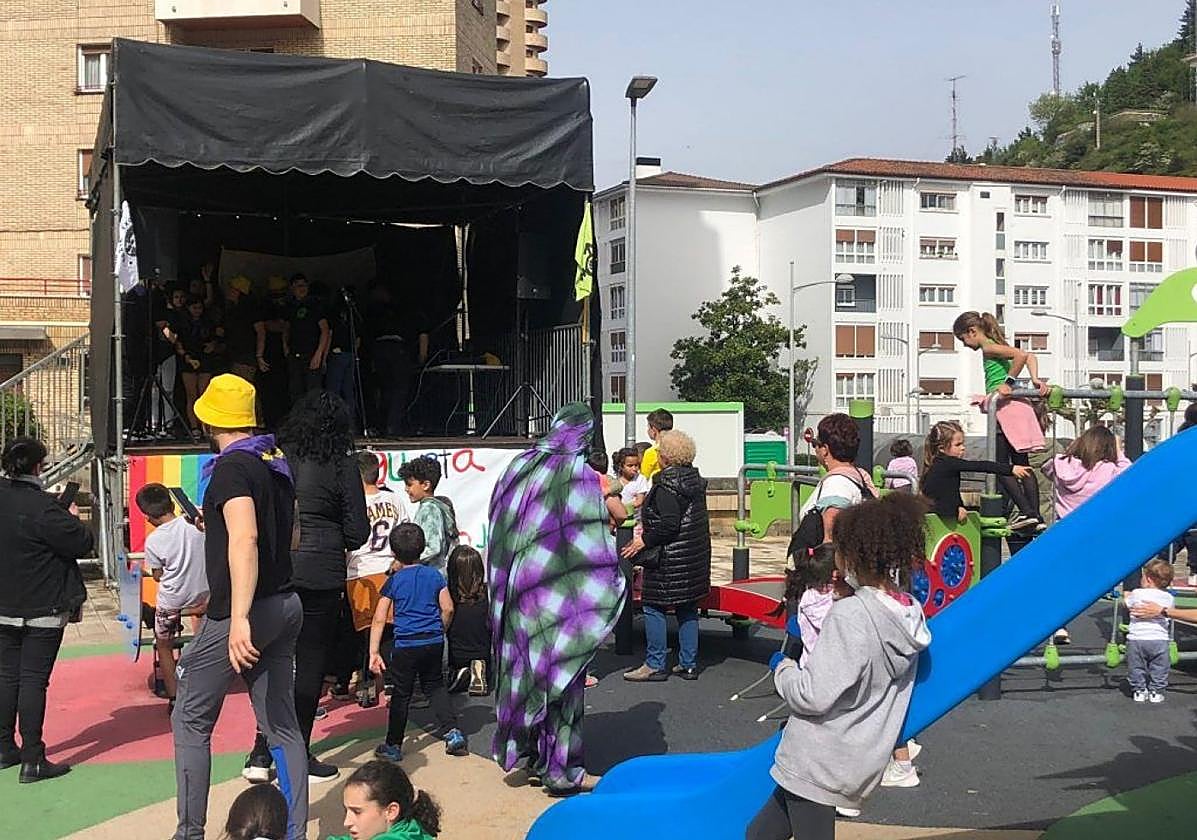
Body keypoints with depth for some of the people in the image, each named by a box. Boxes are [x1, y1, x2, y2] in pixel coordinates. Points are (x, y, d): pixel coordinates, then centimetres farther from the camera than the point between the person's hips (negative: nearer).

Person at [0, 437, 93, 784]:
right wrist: (74, 519, 1)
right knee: (33, 680, -4)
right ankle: (32, 760, -1)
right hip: (42, 609, -6)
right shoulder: (42, 507, -21)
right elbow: (83, 544, -18)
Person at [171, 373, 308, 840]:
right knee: (281, 724, 9)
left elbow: (244, 540, -29)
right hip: (285, 605, 8)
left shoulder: (232, 467, -15)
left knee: (190, 720, 6)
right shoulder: (277, 462, 11)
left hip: (243, 612, -8)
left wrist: (239, 619, -37)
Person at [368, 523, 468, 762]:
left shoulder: (393, 582, -3)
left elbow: (379, 619, -6)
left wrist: (374, 653, -6)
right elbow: (447, 609, 0)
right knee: (435, 686, 18)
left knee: (401, 694, 6)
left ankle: (393, 746, 14)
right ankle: (452, 732, 7)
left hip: (406, 645, -3)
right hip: (434, 642, 3)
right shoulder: (435, 575, 3)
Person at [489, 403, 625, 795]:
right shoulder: (578, 475, -14)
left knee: (525, 667, 16)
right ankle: (562, 769, 10)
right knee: (562, 672, 2)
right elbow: (592, 546, -18)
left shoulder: (518, 468, 5)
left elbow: (499, 534, 12)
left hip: (517, 590, 6)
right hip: (559, 596, -6)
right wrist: (603, 612, -12)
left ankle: (528, 754, 27)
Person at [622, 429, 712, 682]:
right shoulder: (694, 478, 10)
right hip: (696, 553, 9)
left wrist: (645, 540, -14)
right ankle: (689, 664, 17)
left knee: (654, 607, 0)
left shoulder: (667, 483, -17)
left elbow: (669, 524, -24)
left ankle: (655, 665, 3)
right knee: (687, 609, 13)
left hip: (670, 556, -9)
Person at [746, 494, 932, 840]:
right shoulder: (909, 613, 1)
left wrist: (783, 668, -4)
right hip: (857, 766, 8)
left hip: (818, 763, -8)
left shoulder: (850, 614, -22)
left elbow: (814, 695, -23)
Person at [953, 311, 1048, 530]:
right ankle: (1035, 516, 7)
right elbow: (1030, 356, 14)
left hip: (1007, 408, -9)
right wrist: (1035, 380, 3)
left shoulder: (987, 348, -7)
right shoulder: (997, 346, 21)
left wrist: (1008, 382, -16)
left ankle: (1026, 511, -10)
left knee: (1001, 467, -4)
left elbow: (1020, 355, -21)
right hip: (1019, 406, 9)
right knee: (1022, 465, 10)